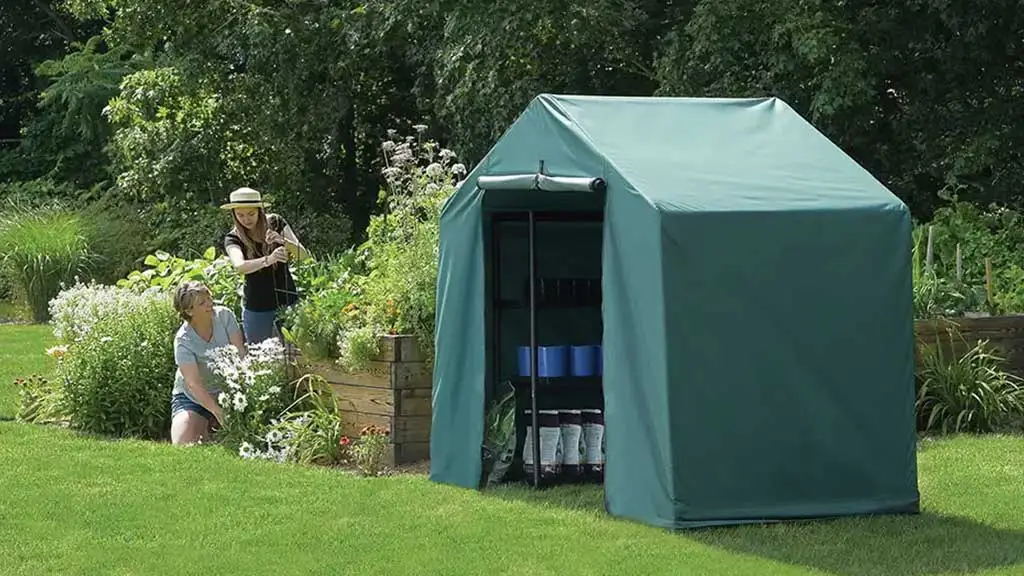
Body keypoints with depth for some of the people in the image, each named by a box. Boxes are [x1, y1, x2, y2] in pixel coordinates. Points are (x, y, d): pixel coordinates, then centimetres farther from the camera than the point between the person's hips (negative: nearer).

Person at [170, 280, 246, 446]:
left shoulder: (224, 316, -12)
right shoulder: (183, 341, -22)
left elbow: (239, 352, -16)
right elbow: (193, 383, -29)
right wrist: (217, 411, -41)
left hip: (226, 391, 3)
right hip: (193, 398, -3)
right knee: (183, 446, -21)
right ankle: (204, 429, 14)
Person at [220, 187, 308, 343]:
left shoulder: (275, 223, -5)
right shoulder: (233, 238, -9)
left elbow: (303, 254, -12)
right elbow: (239, 266, -30)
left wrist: (282, 241, -33)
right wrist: (268, 260, -48)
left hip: (287, 301, 1)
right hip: (256, 307, -1)